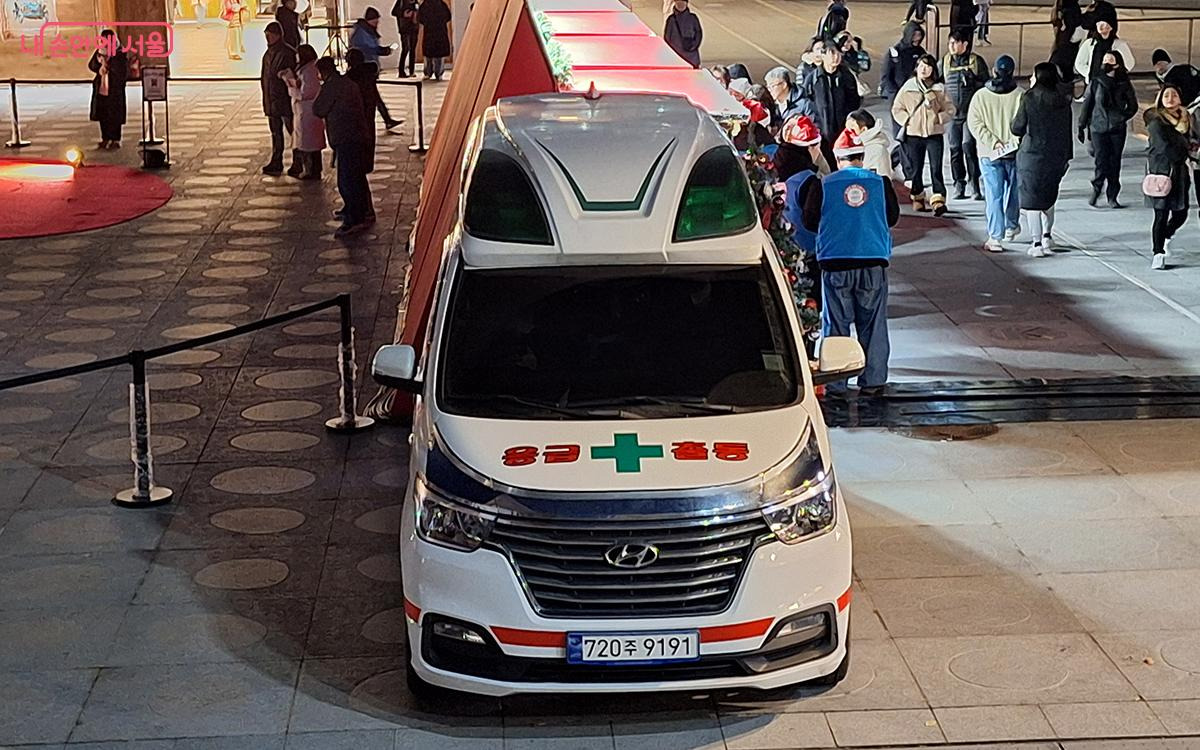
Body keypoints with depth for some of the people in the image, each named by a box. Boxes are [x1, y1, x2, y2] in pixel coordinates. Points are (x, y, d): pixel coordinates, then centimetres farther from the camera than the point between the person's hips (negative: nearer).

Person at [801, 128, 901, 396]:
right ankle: (872, 381, 10)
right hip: (874, 261, 1)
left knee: (836, 324, 7)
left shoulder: (823, 186, -2)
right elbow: (893, 217, 12)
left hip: (835, 264, -1)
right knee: (873, 323, 9)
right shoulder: (880, 183, 1)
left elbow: (809, 222, 5)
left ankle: (835, 382, 8)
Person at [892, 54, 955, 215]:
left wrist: (939, 118, -9)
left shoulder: (939, 89, 4)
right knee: (915, 169, 8)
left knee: (936, 168, -9)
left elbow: (950, 110, 6)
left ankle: (938, 200, -13)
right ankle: (918, 198, 21)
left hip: (935, 134, -1)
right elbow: (897, 109, 8)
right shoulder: (908, 87, 4)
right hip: (913, 134, 1)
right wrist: (907, 120, -6)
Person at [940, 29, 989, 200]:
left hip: (971, 112, -3)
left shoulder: (976, 61, 2)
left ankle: (974, 183, -8)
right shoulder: (944, 62, 9)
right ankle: (959, 184, 13)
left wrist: (971, 79, -9)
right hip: (951, 113, 3)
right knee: (955, 149, 5)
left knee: (968, 146, -15)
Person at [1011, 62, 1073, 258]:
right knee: (1049, 197, 23)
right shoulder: (1063, 100, 2)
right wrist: (1067, 157, 14)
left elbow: (1017, 129, -10)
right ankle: (1047, 236, 26)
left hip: (1033, 155, -5)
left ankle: (1037, 243, -1)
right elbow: (1068, 130, 7)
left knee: (1031, 200, 3)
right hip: (1058, 156, 5)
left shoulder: (1029, 99, -11)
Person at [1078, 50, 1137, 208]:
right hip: (1098, 128, -1)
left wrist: (1122, 118, -2)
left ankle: (1112, 197, 11)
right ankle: (1096, 189, 16)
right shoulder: (1096, 83, 1)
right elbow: (1087, 104, 5)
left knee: (1115, 163, 3)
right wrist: (1082, 127, 4)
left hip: (1117, 129, 1)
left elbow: (1133, 106, 13)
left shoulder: (1124, 84, 3)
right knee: (1102, 162, -9)